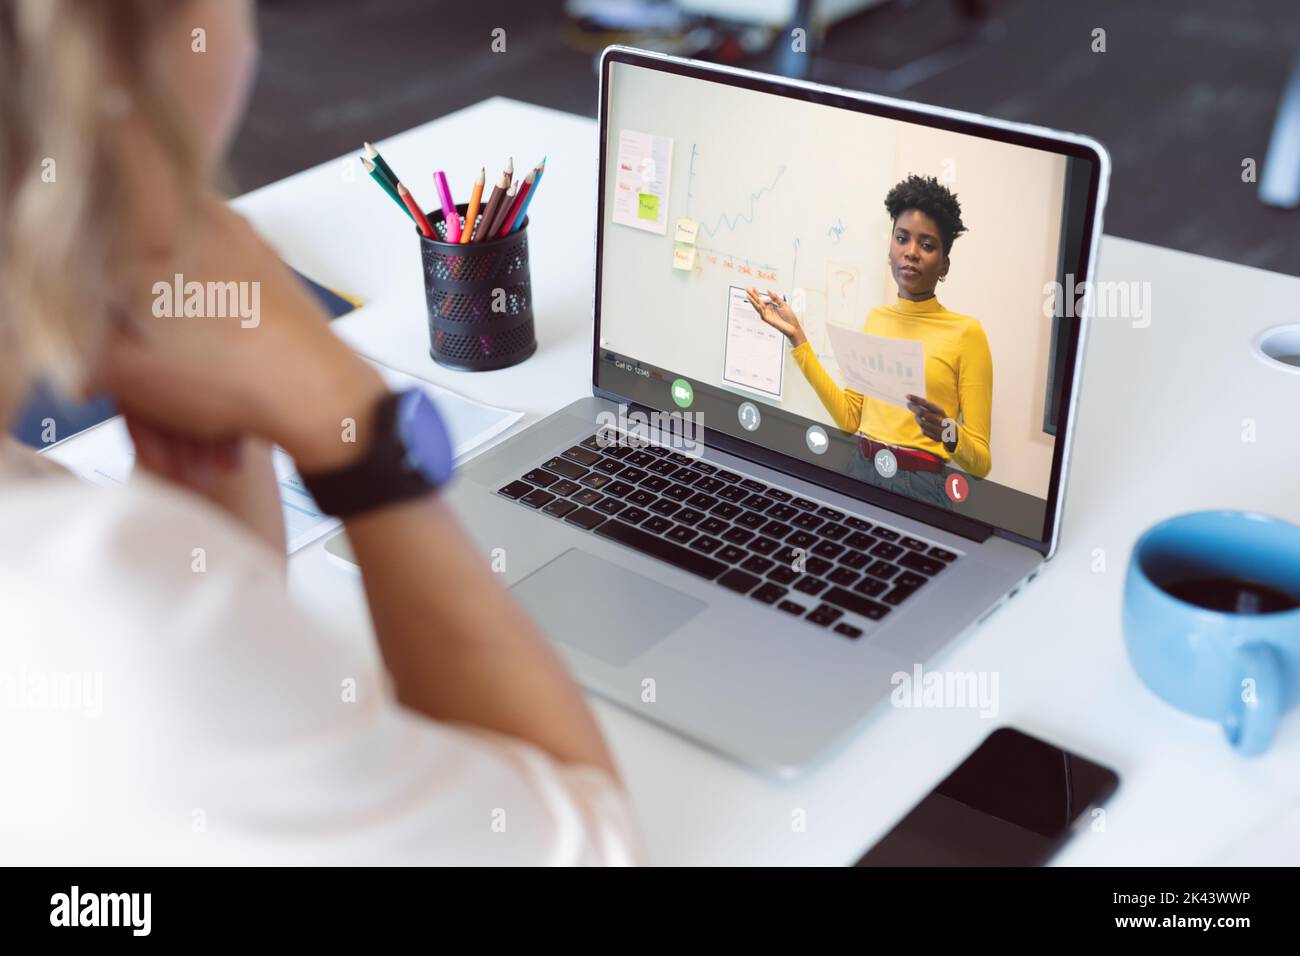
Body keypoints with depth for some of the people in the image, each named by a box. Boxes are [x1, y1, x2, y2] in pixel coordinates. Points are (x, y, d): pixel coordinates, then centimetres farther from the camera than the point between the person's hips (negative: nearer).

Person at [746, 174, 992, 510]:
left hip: (921, 486, -4)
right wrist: (796, 337, 2)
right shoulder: (876, 318, 8)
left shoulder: (965, 331, -8)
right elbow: (850, 417, 2)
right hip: (859, 471, 5)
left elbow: (981, 462, -7)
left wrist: (948, 432, -28)